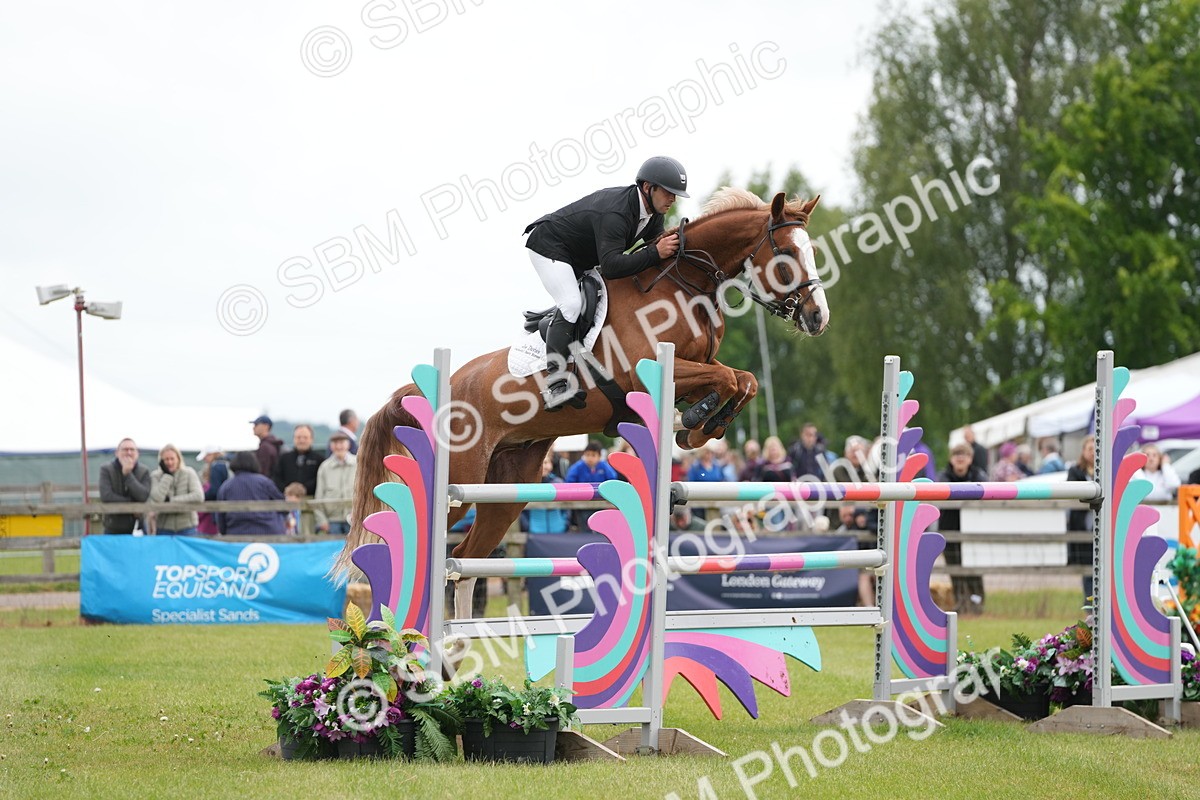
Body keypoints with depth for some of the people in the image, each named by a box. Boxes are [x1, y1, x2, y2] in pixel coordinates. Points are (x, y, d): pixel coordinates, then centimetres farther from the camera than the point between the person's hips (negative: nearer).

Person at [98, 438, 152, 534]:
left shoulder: (144, 472, 1)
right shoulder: (106, 470, -3)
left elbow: (143, 496, -16)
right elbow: (106, 496, -17)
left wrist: (128, 474, -20)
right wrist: (132, 504, -15)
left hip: (137, 527, 1)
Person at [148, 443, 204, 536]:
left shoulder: (189, 473, -1)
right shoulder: (155, 476, 1)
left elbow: (199, 496, -15)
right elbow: (156, 499, -15)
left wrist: (171, 500, -14)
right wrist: (167, 475, -11)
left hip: (187, 528, 0)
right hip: (164, 529, 0)